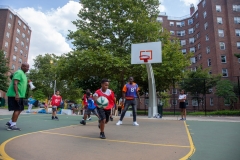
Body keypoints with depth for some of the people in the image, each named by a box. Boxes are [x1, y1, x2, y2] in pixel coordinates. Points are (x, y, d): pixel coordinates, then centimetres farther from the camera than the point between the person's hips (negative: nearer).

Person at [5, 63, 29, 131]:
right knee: (17, 110, -8)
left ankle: (10, 122, 22)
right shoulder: (19, 72, -12)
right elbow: (15, 83, -22)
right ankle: (13, 125, -2)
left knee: (19, 109, 13)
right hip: (15, 95, -10)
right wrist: (16, 94, -28)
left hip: (19, 95, 10)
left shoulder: (23, 74, 18)